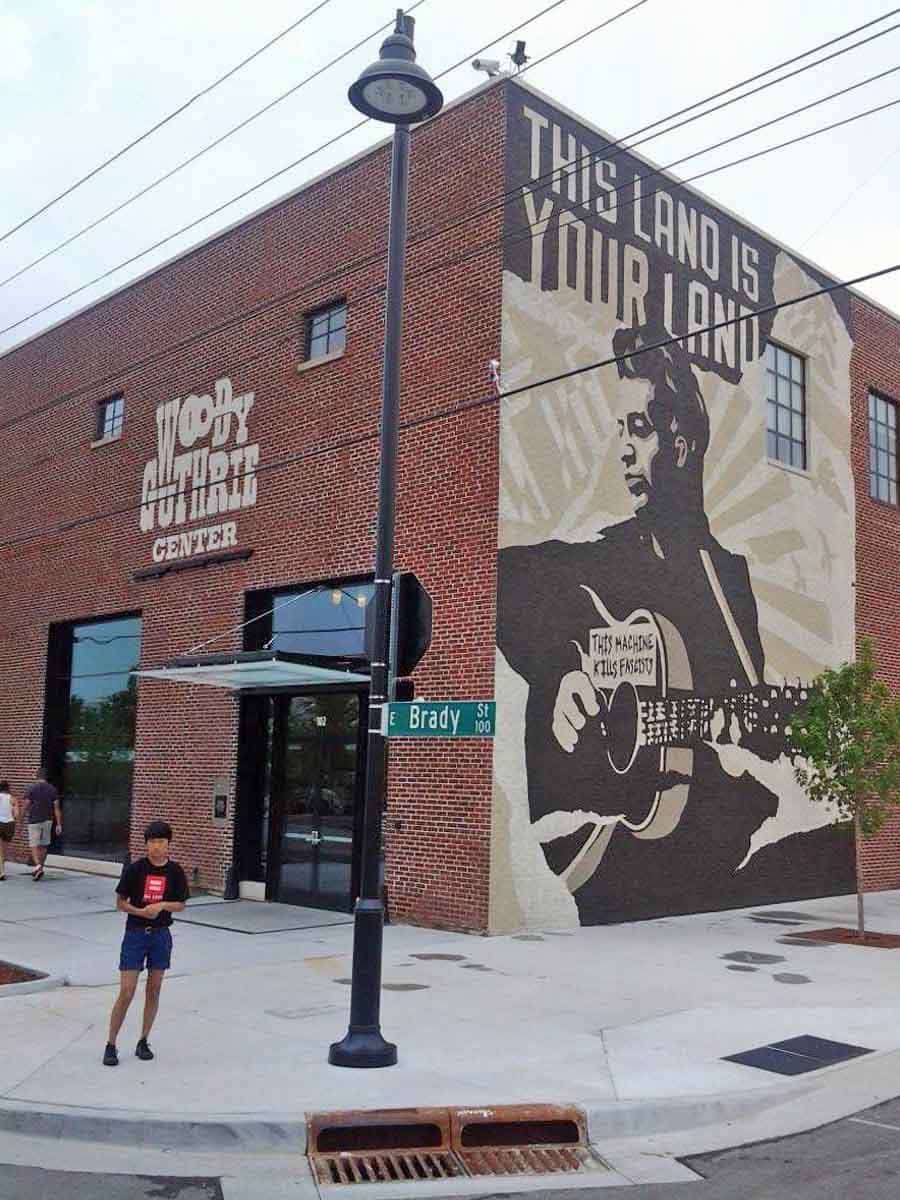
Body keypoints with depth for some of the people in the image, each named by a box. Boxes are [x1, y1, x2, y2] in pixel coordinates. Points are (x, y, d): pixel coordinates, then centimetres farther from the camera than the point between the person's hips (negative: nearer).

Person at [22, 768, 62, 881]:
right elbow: (56, 808, 0)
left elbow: (26, 805, -8)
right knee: (44, 845, 14)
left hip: (34, 820, -3)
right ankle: (40, 868, 20)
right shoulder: (52, 789, 3)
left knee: (34, 845, -1)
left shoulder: (30, 788, -5)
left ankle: (38, 866, -21)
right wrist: (59, 824, 1)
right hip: (48, 820, 3)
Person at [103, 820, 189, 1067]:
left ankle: (143, 1041, 24)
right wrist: (140, 911, -20)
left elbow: (181, 905, 3)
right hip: (135, 933, -2)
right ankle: (111, 1045, 9)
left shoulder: (175, 872, -2)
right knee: (126, 993, -4)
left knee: (154, 991, 9)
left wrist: (162, 905, -16)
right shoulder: (135, 869, -7)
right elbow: (120, 902, -3)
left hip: (161, 935, 2)